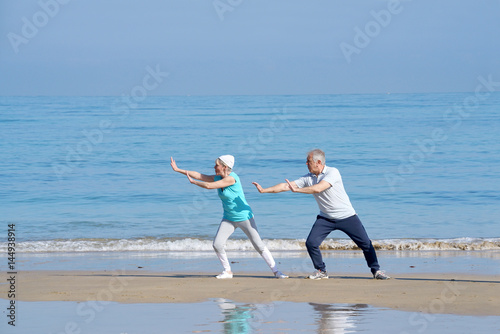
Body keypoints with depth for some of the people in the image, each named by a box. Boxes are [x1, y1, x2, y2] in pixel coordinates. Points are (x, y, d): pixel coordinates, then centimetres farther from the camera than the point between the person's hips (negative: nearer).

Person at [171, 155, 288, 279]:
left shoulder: (231, 178, -23)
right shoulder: (218, 178, 1)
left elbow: (209, 186, -25)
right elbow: (199, 176, 6)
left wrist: (192, 181, -10)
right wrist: (178, 170, 7)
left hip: (244, 217, -7)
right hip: (228, 219, 7)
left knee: (259, 245, -6)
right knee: (217, 244, -8)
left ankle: (276, 271, 2)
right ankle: (227, 271, 8)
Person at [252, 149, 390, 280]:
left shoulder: (332, 172, -17)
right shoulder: (308, 178, 0)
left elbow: (318, 189, -30)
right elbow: (285, 186, -1)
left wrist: (296, 189, -28)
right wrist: (263, 190, -6)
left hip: (346, 216, -4)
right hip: (325, 218, 4)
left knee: (365, 243, -5)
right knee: (311, 243, -11)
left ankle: (376, 270, 14)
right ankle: (321, 271, 8)